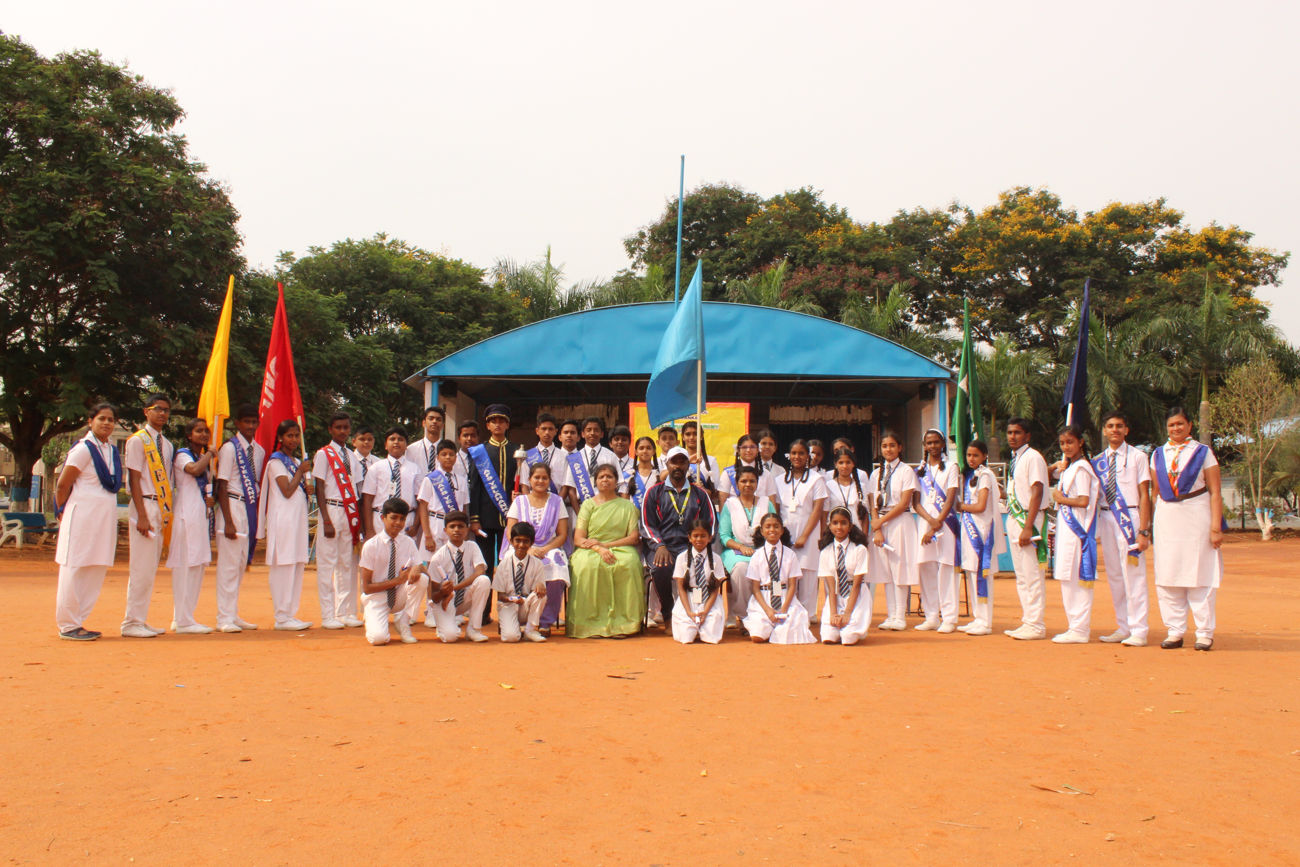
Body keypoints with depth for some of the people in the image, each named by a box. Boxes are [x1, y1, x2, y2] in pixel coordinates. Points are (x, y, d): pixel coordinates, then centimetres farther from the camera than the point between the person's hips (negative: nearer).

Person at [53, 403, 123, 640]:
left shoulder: (113, 451, 14)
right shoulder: (84, 449, -8)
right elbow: (63, 485, -6)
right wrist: (63, 511, 4)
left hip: (107, 513, 8)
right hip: (83, 514, -7)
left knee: (97, 570, 8)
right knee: (74, 569, -3)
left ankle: (77, 622, 16)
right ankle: (67, 626, 4)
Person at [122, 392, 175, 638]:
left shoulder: (167, 445, 16)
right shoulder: (137, 440, -5)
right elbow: (134, 479, -10)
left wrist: (167, 513, 11)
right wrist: (142, 515, -17)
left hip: (163, 509, 7)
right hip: (146, 506, -7)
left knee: (151, 568, 10)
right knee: (142, 567, -8)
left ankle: (140, 620, 16)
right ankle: (132, 622, 0)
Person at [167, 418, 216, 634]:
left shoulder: (204, 458, 21)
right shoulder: (182, 454, -4)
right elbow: (194, 470, -25)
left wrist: (211, 496, 1)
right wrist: (209, 454, -8)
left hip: (201, 514, 9)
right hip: (187, 514, -9)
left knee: (198, 565, 8)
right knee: (186, 564, -10)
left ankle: (181, 617, 15)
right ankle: (183, 620, -8)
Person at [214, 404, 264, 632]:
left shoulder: (259, 450, 12)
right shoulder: (229, 448, -7)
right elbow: (222, 486, -10)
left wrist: (259, 517, 11)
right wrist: (228, 521, -16)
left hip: (251, 509, 7)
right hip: (233, 506, -7)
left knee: (241, 563, 12)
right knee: (229, 564, -5)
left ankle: (233, 615, 20)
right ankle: (224, 619, 0)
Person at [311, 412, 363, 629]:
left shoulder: (351, 456, 15)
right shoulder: (324, 454, -1)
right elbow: (319, 489, -6)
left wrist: (360, 519, 8)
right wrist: (326, 520, -13)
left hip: (351, 512, 5)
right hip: (332, 510, -5)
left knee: (348, 564, 8)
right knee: (327, 563, -3)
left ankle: (346, 612, 15)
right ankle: (328, 616, 1)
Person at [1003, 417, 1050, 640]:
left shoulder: (1032, 457, -10)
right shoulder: (1015, 459, 17)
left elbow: (1037, 492, -17)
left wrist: (1027, 527, -22)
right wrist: (1014, 524, 13)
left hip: (1028, 519, -9)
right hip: (1013, 519, 9)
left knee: (1031, 574, -7)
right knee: (1022, 576, 13)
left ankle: (1036, 625, -3)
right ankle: (1028, 621, 19)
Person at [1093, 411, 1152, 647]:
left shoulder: (1137, 457, -1)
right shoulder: (1098, 462, 12)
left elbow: (1144, 495, -5)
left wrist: (1143, 530, -12)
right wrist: (1095, 530, 7)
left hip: (1130, 516, -5)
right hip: (1106, 518, 5)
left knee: (1134, 575, -6)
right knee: (1114, 576, 9)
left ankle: (1138, 631, -1)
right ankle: (1123, 628, 19)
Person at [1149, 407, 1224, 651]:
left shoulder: (1203, 452, 1)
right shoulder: (1158, 455, 11)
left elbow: (1215, 492, -2)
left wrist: (1216, 526, -10)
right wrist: (1150, 523, 5)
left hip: (1197, 517, -3)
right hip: (1167, 518, 3)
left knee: (1200, 574, -2)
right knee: (1167, 576, 3)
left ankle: (1204, 633, 5)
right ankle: (1174, 631, 10)